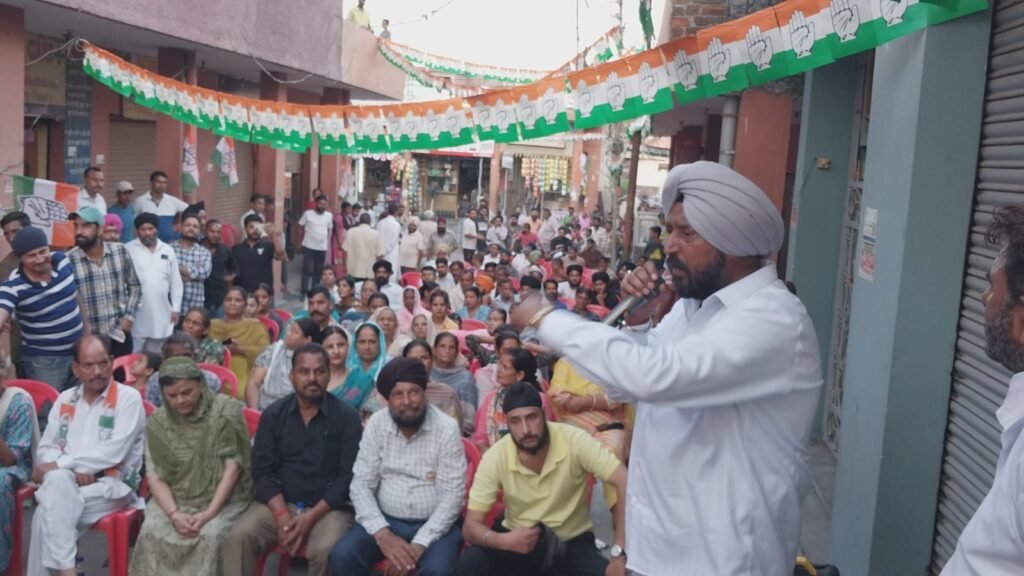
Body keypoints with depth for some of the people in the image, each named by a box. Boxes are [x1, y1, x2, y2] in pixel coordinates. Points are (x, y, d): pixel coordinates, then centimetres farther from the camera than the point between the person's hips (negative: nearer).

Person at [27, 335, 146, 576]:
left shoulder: (128, 398, -3)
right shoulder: (65, 400, 14)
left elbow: (114, 452, -13)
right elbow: (45, 449, 10)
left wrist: (60, 463, -14)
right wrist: (72, 469, -11)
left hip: (113, 484, -4)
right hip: (66, 483, 4)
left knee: (48, 512, -26)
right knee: (57, 481, -30)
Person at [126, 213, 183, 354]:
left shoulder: (168, 250, 10)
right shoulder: (128, 250, -2)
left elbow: (176, 282, 11)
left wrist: (176, 308, 6)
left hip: (161, 316, 3)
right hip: (136, 316, -3)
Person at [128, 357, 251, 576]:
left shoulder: (226, 411, -6)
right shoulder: (157, 421, 4)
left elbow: (232, 466, -10)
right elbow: (155, 475, -2)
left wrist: (210, 513, -19)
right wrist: (174, 514, -19)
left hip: (222, 500, -3)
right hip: (174, 500, 3)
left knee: (211, 535, -31)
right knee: (150, 533, -26)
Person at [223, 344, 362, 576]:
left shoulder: (346, 416, -3)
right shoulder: (273, 414, 6)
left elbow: (348, 476, -7)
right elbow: (262, 472, 2)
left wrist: (311, 517, -17)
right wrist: (282, 516, -14)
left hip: (327, 508, -2)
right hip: (278, 504, 3)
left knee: (325, 551, -31)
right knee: (238, 537, -23)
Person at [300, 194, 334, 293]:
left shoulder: (329, 216, 5)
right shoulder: (308, 214, -5)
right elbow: (301, 228, 4)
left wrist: (328, 246, 10)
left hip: (322, 248, 3)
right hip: (309, 247, -3)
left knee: (318, 271, 11)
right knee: (307, 270, -5)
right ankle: (304, 292, -2)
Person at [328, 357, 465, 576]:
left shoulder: (447, 428, -11)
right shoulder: (376, 424, -2)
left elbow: (452, 494, -12)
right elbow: (361, 485, -3)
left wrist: (419, 545, -21)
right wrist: (382, 534, -17)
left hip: (434, 525, -3)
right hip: (385, 520, 3)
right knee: (341, 556, -21)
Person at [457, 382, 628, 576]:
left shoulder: (574, 440, -22)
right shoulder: (495, 457, -17)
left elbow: (625, 483, -26)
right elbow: (471, 526, -14)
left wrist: (619, 554, -33)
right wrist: (502, 540, -36)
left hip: (572, 543, -1)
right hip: (517, 541, 1)